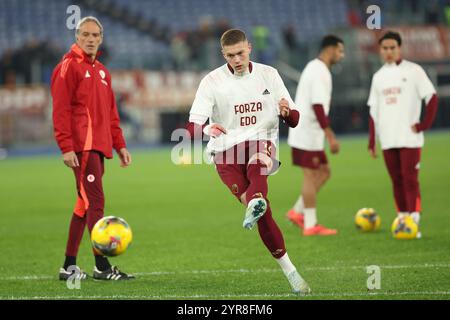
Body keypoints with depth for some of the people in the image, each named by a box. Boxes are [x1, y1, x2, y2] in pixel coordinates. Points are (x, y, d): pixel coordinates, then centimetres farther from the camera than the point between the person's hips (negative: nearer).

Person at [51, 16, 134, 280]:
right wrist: (66, 147, -18)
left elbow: (110, 113, 25)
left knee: (85, 204, 10)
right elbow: (61, 110, -11)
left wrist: (119, 145, 18)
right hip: (82, 147, -8)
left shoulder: (101, 71, 21)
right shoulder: (69, 66, -4)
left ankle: (70, 266, 15)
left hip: (98, 147, 8)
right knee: (95, 202, -12)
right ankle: (102, 266, -14)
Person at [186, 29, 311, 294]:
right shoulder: (212, 81, 0)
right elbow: (192, 126, -9)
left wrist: (286, 112, -16)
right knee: (264, 213, -21)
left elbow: (294, 120, 10)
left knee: (258, 162, -38)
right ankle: (289, 270, -22)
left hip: (262, 143, 1)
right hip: (226, 152, -1)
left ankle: (255, 205, -63)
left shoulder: (268, 74, 8)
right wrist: (208, 129, -34)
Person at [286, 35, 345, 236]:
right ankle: (310, 225, 1)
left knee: (323, 172, 12)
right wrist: (330, 136, -24)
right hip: (307, 134, -10)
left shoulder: (315, 68, 17)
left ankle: (297, 212, 13)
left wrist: (328, 132, 26)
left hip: (307, 133, 10)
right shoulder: (320, 71, -16)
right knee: (311, 176, -4)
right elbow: (318, 106, -24)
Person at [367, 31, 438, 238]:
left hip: (410, 138, -5)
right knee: (397, 181, 6)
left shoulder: (413, 71, -2)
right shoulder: (378, 77, 13)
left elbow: (432, 98, -4)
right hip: (387, 140, 5)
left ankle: (414, 223, -10)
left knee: (410, 179, -9)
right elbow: (373, 111, 15)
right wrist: (371, 142, 11)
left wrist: (424, 124, -11)